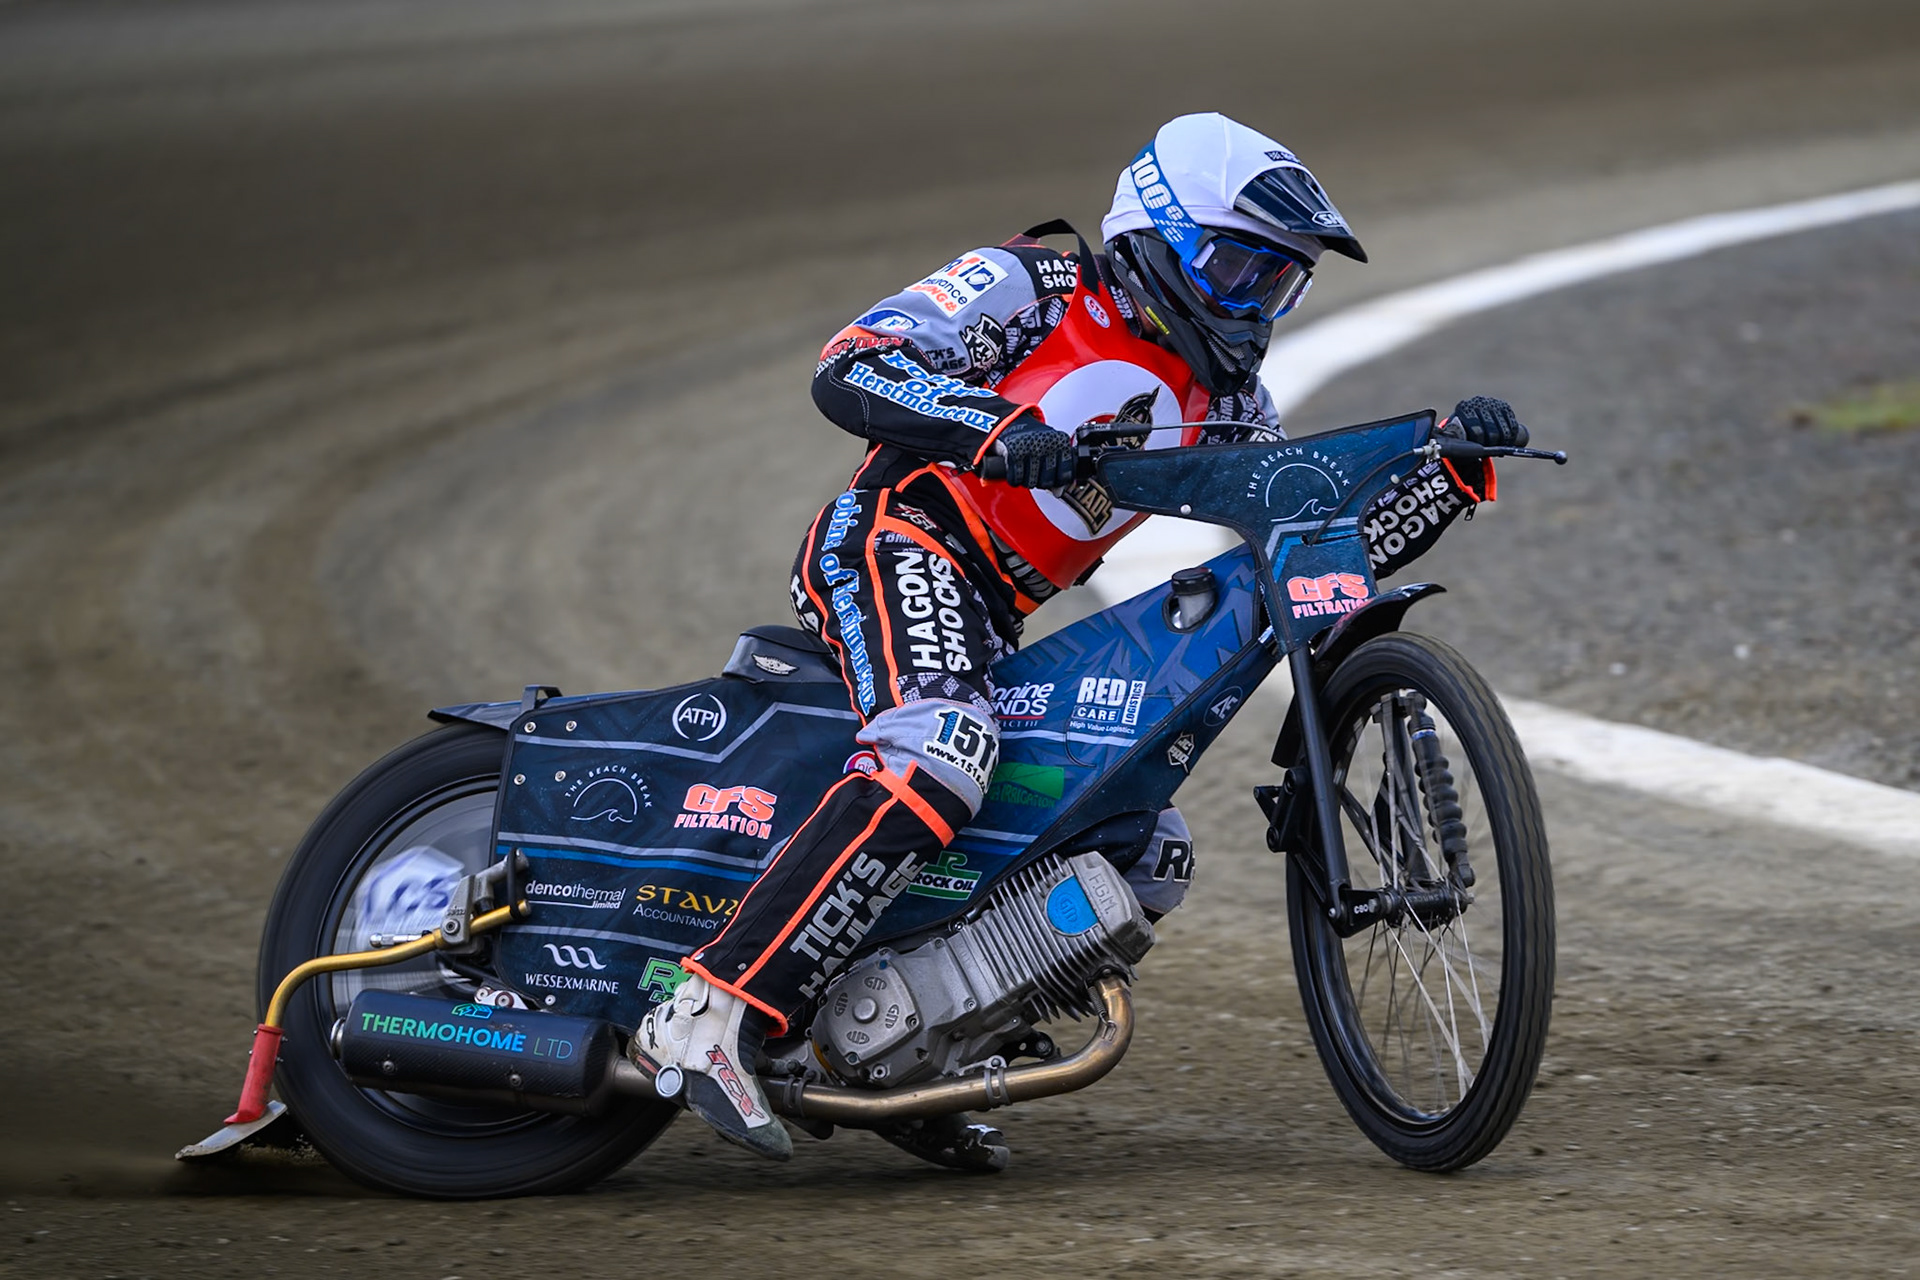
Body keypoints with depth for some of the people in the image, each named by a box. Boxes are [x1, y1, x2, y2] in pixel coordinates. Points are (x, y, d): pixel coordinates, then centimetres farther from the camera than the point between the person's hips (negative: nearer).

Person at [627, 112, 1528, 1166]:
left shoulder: (1221, 402, 18)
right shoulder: (1030, 288, -3)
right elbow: (847, 370, -16)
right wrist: (999, 432, -32)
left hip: (999, 626, 9)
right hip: (902, 542, -9)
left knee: (1148, 857, 5)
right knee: (941, 756, -36)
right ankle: (710, 1017, -43)